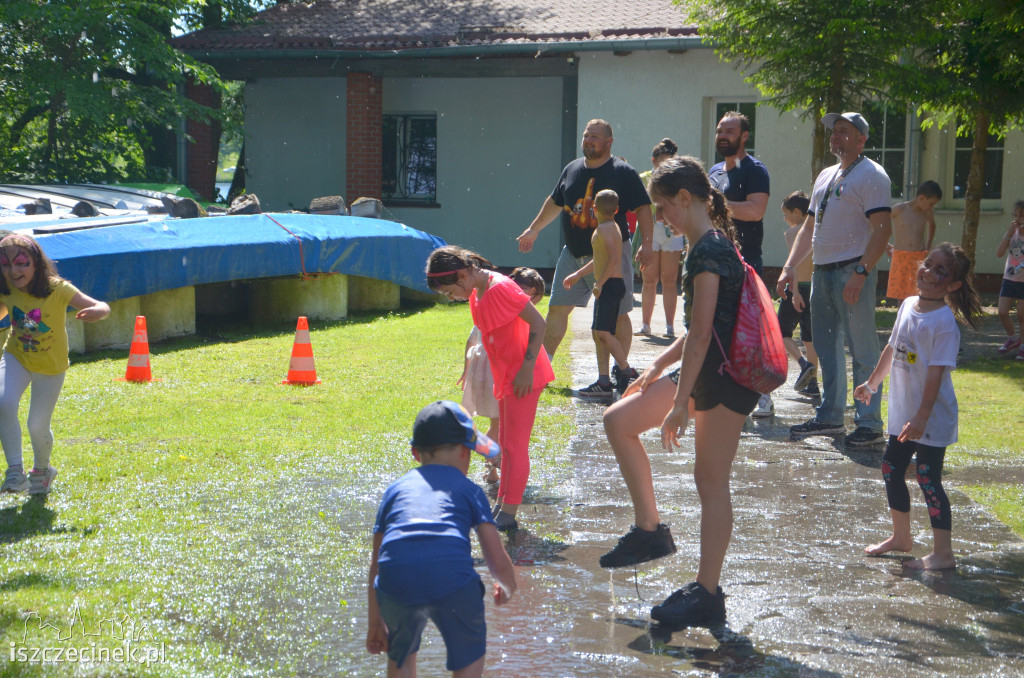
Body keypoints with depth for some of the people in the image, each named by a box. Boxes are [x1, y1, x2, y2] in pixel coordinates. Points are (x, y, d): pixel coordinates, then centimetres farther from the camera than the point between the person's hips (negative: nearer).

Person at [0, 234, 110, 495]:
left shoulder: (57, 289, -25)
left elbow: (102, 307, -30)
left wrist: (96, 312, -53)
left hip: (51, 366, -2)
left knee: (38, 426, 3)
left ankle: (41, 470, 35)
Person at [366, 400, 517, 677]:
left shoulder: (396, 488, 31)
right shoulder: (469, 489, 26)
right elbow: (499, 561, 21)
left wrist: (374, 624, 42)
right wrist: (508, 588, 44)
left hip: (396, 582, 2)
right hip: (452, 578, -2)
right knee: (470, 655, 25)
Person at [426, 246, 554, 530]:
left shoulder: (501, 288, -21)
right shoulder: (477, 294, 7)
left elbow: (538, 323, -20)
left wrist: (527, 368, -22)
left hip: (522, 378, -10)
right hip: (505, 378, 10)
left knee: (514, 445, -6)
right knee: (506, 444, 16)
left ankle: (508, 514, -2)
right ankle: (502, 504, 26)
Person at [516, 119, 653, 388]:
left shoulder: (624, 173, -4)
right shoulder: (571, 169, 11)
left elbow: (642, 209, -6)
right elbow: (555, 202, 25)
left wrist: (646, 243, -17)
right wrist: (534, 229, 28)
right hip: (573, 254, 5)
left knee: (617, 314, 0)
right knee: (557, 308, 4)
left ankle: (621, 368, 12)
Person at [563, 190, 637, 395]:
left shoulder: (604, 228, -12)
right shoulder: (610, 227, 19)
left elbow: (614, 258, -25)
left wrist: (600, 282, -21)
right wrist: (577, 275, 37)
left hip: (611, 285, -10)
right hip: (608, 287, 10)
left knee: (603, 332, -17)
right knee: (598, 332, 9)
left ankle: (628, 372, -16)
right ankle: (604, 381, 9)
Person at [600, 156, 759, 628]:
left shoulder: (708, 249, -17)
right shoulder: (709, 245, 14)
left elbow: (703, 332, -22)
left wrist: (680, 404, -22)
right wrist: (658, 366, 18)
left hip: (727, 377, -10)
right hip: (707, 372, 10)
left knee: (710, 481, -4)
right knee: (619, 421, 8)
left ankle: (707, 594, 5)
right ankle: (650, 531, 14)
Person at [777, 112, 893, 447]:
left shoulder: (871, 175, -7)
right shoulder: (825, 176, 19)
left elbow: (882, 228, -16)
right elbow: (809, 226, 23)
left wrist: (861, 272, -23)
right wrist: (790, 266, 12)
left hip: (852, 272, -9)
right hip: (822, 271, 9)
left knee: (862, 350, -6)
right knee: (826, 348, 13)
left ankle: (870, 424, -2)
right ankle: (830, 416, 22)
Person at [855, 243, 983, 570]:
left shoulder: (944, 322, -19)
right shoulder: (908, 305, 5)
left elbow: (937, 372, -23)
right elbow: (892, 349, 18)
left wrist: (922, 416, -26)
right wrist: (872, 383, 28)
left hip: (932, 417, -8)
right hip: (903, 412, 8)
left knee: (928, 479, -5)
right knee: (891, 470, 17)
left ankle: (943, 553, 6)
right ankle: (901, 536, 35)